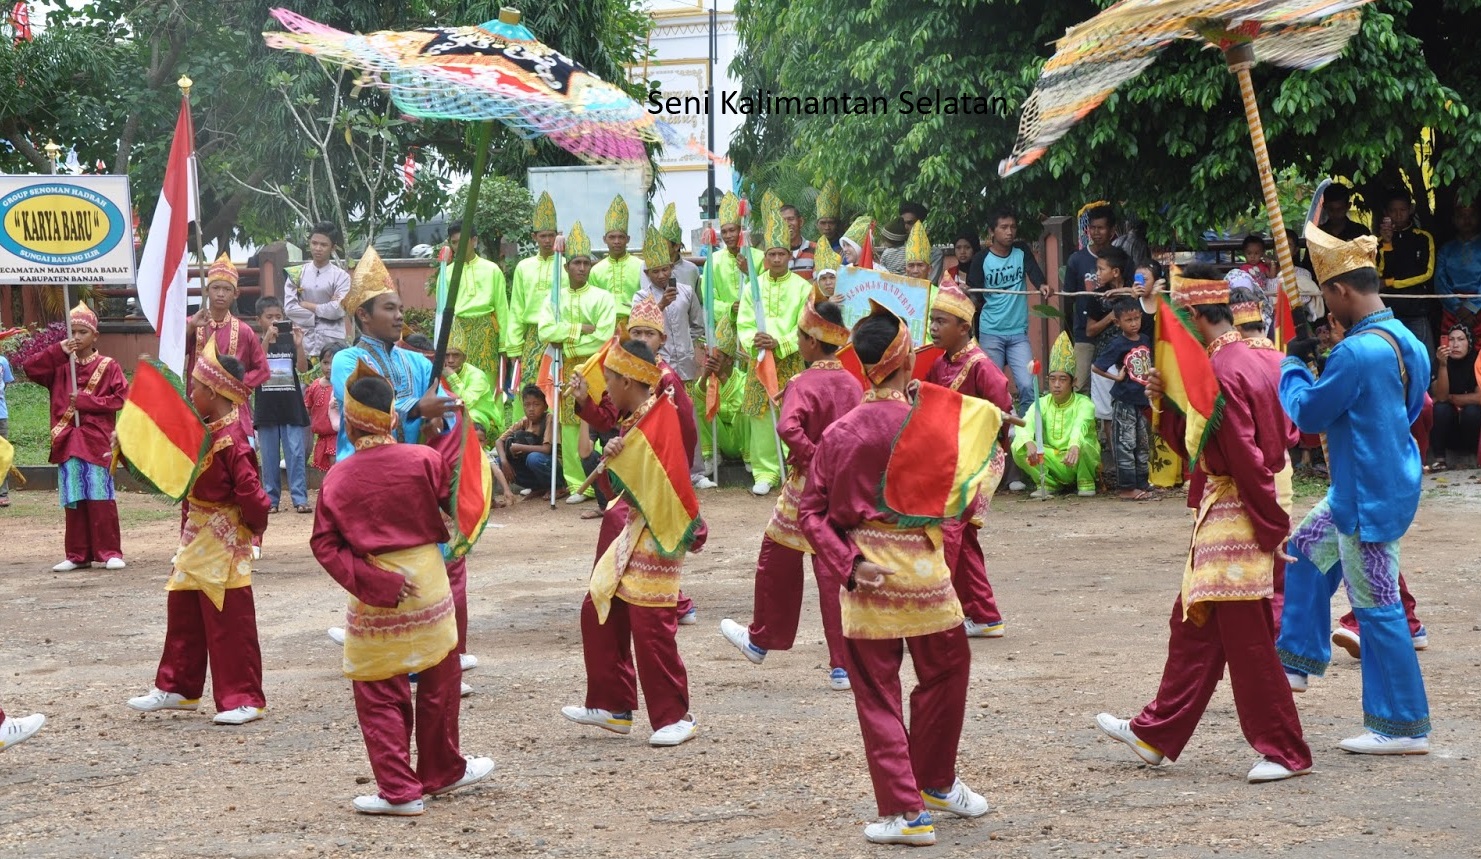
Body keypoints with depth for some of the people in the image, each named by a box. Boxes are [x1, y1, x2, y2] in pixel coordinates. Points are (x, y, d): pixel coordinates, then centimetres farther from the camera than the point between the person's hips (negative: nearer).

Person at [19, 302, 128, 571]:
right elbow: (30, 369, -1)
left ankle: (110, 552, -1)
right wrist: (58, 351, -10)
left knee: (100, 498, -5)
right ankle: (78, 555, 10)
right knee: (73, 500, 5)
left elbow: (120, 398, -7)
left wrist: (86, 400, -12)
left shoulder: (108, 367, 1)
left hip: (96, 440, -3)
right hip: (67, 442, 3)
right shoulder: (59, 366, 11)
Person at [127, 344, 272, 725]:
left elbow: (250, 491, -25)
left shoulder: (230, 439, -22)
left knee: (229, 621, -3)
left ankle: (244, 699, 5)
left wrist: (252, 527, -10)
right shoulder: (207, 432, 7)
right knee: (183, 612, 17)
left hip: (224, 542, -10)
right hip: (197, 537, 10)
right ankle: (178, 687, 29)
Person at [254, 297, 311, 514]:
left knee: (296, 454, -4)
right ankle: (271, 499, 10)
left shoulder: (290, 340, 5)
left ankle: (300, 499, -3)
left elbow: (303, 368, -5)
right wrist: (267, 339, -25)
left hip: (291, 407, 1)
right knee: (269, 456, 5)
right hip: (266, 408, 0)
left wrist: (299, 345, -21)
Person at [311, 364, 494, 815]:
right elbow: (455, 500, 3)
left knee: (379, 695, 6)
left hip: (374, 600, -1)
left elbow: (325, 544, -7)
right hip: (428, 584, 1)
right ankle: (441, 772, 32)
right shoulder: (425, 460, -9)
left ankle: (398, 789, 3)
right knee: (439, 683, 18)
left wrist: (368, 579, -11)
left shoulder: (337, 478, -5)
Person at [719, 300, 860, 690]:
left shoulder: (803, 385, -16)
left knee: (778, 559, 16)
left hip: (808, 485, -5)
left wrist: (812, 458, -24)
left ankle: (761, 640, 33)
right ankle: (844, 666, 4)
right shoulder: (851, 384, 3)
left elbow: (788, 427, -33)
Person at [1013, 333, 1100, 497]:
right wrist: (1029, 444, -46)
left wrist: (1074, 446, -58)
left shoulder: (1083, 403, -12)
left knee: (1082, 443, -36)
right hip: (1052, 463, 3)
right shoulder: (1042, 403, -1)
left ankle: (1085, 483, -7)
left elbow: (1080, 425, -35)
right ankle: (1048, 483, 1)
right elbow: (1026, 424, -21)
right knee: (1018, 446, -19)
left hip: (1078, 464, -3)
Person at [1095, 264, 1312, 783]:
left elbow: (1246, 458, -23)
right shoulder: (1261, 358, 10)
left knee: (1247, 636, -2)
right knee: (1194, 623, 16)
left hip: (1239, 510, -10)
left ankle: (1284, 752, 5)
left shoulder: (1221, 371, -20)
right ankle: (1156, 734, 26)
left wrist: (1274, 526, -20)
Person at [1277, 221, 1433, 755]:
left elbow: (1309, 415, -15)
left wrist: (1291, 370, 4)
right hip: (1384, 484, 10)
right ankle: (1297, 660, 34)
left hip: (1371, 500, -10)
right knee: (1307, 549, 25)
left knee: (1377, 609, -3)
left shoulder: (1357, 353, -24)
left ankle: (1404, 728, 4)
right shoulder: (1407, 343, 5)